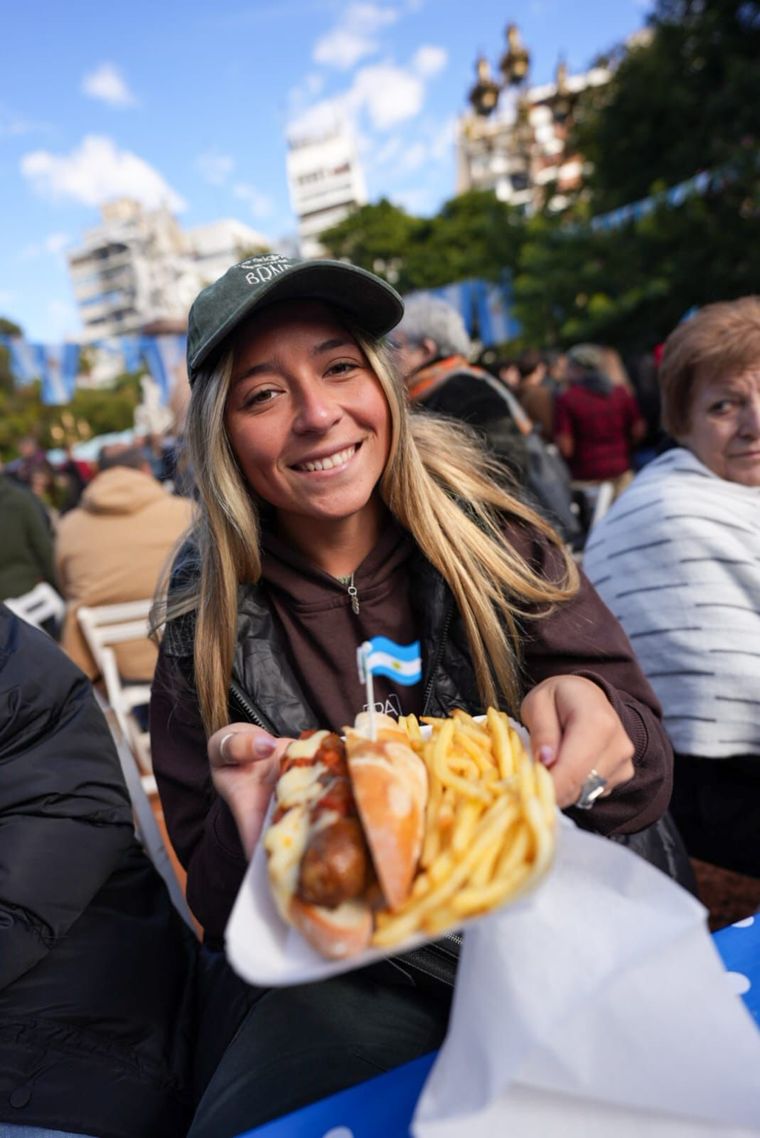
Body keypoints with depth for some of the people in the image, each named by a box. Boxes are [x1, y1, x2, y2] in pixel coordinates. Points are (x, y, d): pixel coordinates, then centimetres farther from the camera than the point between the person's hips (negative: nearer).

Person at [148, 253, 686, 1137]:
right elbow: (222, 910, -1)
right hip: (359, 978, 0)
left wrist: (596, 719, -29)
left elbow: (648, 781, -6)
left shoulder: (490, 534, -8)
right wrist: (252, 841, -25)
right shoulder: (206, 631, -7)